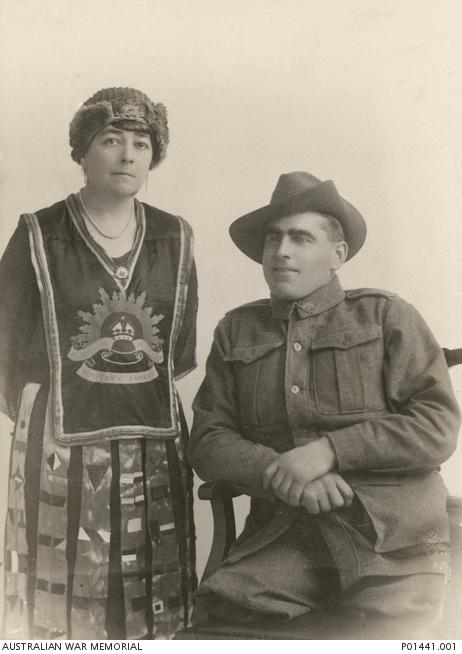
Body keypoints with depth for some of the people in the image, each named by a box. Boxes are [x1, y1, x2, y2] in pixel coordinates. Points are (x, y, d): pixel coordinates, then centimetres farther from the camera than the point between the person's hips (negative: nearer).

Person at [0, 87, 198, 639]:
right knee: (59, 615, 5)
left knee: (155, 616, 8)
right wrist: (44, 424, 3)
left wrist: (141, 397, 5)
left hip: (155, 452, 3)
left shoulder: (173, 239, 7)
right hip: (62, 452, -2)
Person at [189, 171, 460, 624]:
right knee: (220, 610, -21)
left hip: (392, 540, -1)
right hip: (280, 541, 2)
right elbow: (207, 442, 7)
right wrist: (282, 473, -11)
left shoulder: (385, 315, 5)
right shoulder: (235, 331, 13)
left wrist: (327, 450, -14)